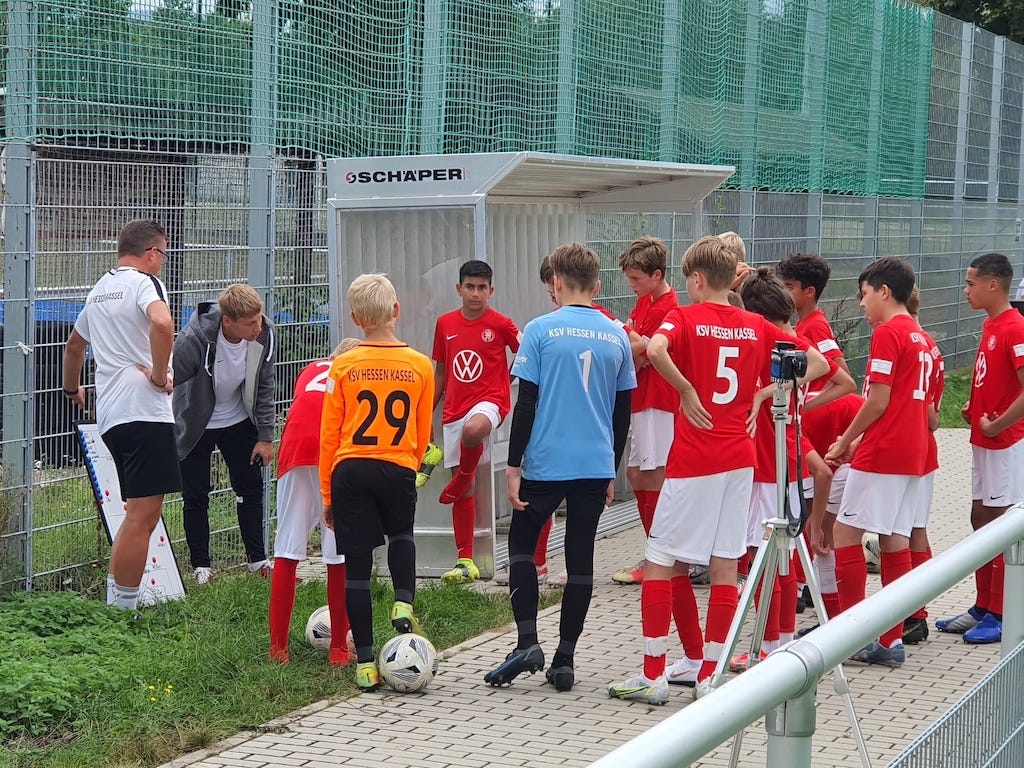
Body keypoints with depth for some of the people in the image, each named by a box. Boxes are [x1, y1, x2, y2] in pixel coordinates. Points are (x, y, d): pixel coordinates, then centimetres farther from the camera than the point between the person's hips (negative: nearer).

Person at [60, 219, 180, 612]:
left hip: (110, 415, 9)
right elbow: (162, 322, -28)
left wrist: (72, 388, 53)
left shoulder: (99, 289, 21)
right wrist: (160, 374, -16)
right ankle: (123, 609, -10)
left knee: (139, 512, 16)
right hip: (144, 411, -9)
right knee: (144, 513, -8)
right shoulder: (144, 283, -5)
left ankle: (115, 602, 15)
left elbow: (74, 344, 37)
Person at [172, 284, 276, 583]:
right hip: (195, 424, -4)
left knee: (251, 489, 8)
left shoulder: (264, 335, -20)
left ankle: (258, 559, 20)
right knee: (195, 497, 1)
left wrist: (265, 436, -2)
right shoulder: (194, 339, -35)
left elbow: (264, 388, -6)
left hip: (239, 421, 4)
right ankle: (201, 566, 13)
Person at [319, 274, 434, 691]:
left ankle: (366, 664, 6)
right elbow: (423, 435, 8)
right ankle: (404, 602, 3)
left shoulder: (343, 366, -3)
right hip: (398, 470, 1)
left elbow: (328, 436, 0)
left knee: (357, 566, 4)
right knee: (401, 534, 30)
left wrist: (327, 494, 9)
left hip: (350, 471, -1)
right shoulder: (420, 365, 0)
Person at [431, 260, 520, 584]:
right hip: (454, 409, 4)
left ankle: (460, 480, -10)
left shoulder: (500, 324, -3)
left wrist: (508, 378, -1)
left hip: (489, 401, -4)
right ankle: (465, 562, 13)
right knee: (464, 493, 5)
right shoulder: (445, 324, 7)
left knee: (473, 430, -41)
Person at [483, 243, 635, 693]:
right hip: (597, 466, 3)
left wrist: (513, 465, -3)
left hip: (546, 464, -3)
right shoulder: (616, 336, 6)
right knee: (580, 558, 9)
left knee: (521, 543, 13)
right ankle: (565, 659, 11)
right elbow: (623, 411, 11)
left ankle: (527, 643, 1)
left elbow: (526, 404, -9)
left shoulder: (541, 330, -6)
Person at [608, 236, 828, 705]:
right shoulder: (757, 327, 8)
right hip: (739, 458, 5)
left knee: (660, 561, 4)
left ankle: (652, 674, 5)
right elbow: (816, 365, 12)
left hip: (692, 461, -4)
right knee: (725, 565, 7)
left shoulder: (685, 318, -5)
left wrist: (686, 390, -15)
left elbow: (655, 349, -27)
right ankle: (709, 675, 10)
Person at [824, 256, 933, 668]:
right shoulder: (918, 336, 15)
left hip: (882, 455, -9)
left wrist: (845, 441, -3)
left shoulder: (887, 333, -12)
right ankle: (892, 641, 10)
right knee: (895, 541, 9)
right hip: (911, 454, 9)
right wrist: (859, 441, 15)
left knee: (845, 532, -2)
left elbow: (878, 402, -16)